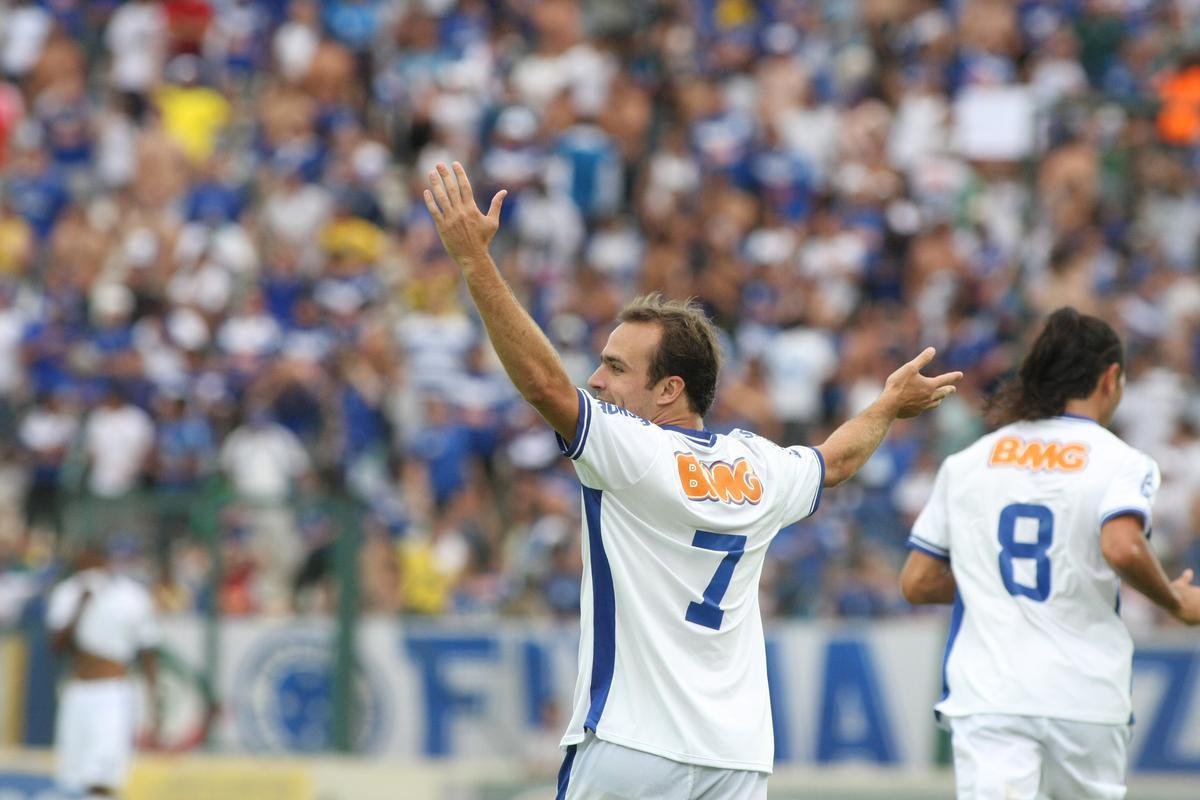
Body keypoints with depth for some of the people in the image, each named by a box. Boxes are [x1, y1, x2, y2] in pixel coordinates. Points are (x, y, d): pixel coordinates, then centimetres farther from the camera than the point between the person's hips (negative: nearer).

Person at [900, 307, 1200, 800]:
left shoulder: (965, 463, 13)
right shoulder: (1121, 462, 0)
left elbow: (916, 583, 13)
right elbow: (1123, 548, -20)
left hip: (984, 698, 2)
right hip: (1086, 698, -2)